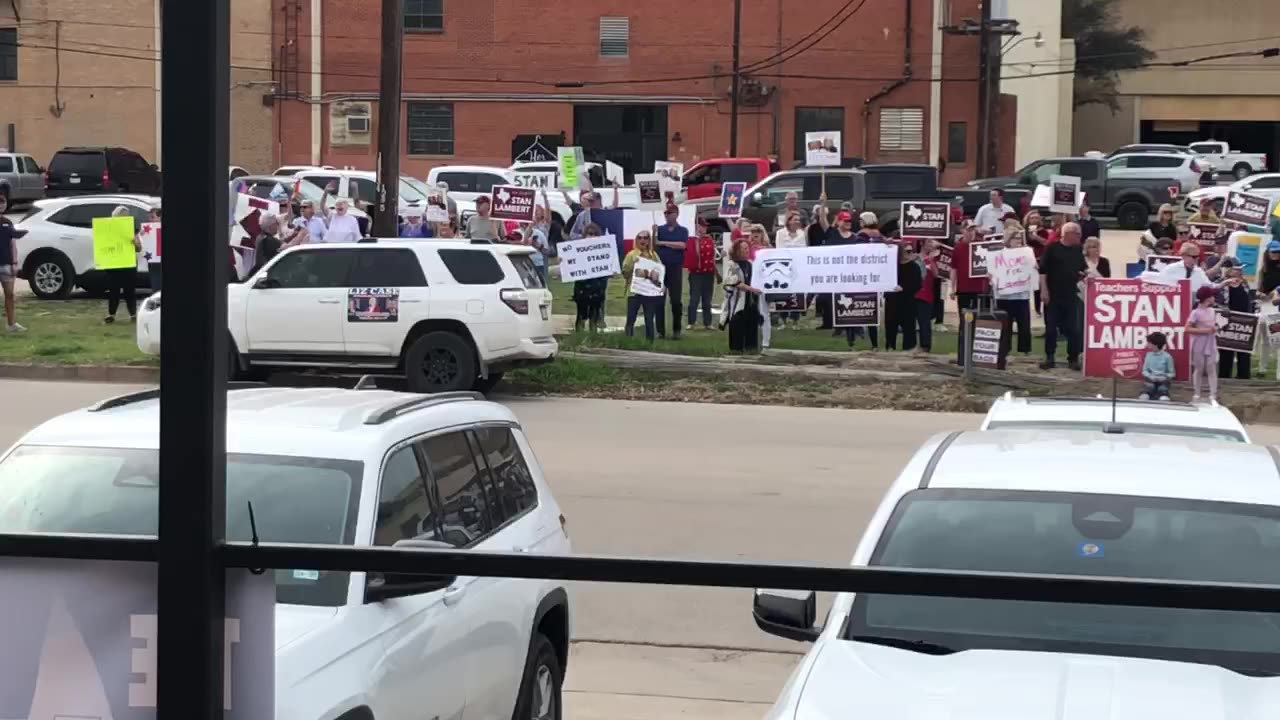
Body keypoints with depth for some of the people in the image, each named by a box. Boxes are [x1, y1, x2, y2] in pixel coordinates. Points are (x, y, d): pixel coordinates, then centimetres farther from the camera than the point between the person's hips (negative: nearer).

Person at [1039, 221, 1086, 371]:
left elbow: (1083, 269, 17)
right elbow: (1043, 270, -6)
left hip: (1072, 296, 3)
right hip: (1053, 295, -3)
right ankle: (1050, 358, 11)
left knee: (1074, 329, 3)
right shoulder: (1052, 248, -5)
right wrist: (1044, 290, -12)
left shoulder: (1078, 250, 9)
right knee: (1051, 328, 2)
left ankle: (1073, 358, 10)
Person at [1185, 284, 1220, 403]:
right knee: (1198, 369, 4)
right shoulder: (1196, 313, -13)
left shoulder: (1212, 311, 8)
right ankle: (1196, 394, 13)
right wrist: (1204, 330, -21)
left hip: (1211, 345, 5)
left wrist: (1215, 328, -2)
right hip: (1199, 346, -5)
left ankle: (1213, 395, 2)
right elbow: (1188, 329, -16)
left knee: (1212, 369, 1)